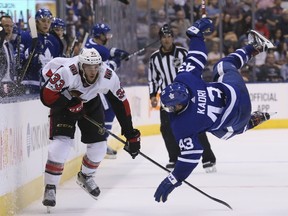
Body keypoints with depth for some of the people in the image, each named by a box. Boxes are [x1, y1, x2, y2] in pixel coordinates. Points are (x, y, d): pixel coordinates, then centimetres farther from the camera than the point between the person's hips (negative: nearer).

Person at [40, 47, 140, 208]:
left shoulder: (108, 77, -28)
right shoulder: (67, 72, -38)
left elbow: (121, 104, -17)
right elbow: (47, 97, -32)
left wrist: (131, 134, -16)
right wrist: (70, 102, -39)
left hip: (91, 103, 4)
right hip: (63, 102, -4)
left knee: (99, 145, 1)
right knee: (61, 143, -20)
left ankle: (85, 176, 32)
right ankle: (50, 188, -8)